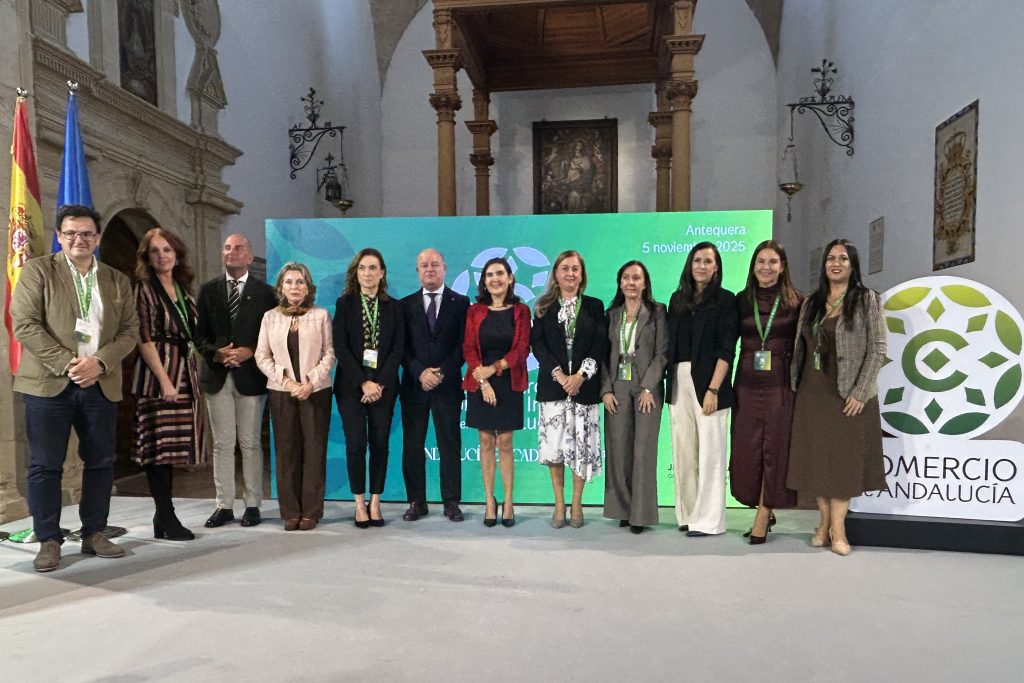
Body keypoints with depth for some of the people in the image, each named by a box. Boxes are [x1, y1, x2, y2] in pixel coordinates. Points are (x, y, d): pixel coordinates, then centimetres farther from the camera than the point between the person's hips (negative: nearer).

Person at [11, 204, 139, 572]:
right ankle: (49, 541, 13)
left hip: (101, 385, 3)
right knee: (45, 465, 2)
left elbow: (130, 330, 7)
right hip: (49, 384, -3)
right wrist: (66, 363, -15)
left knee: (101, 462, 8)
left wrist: (100, 362, -9)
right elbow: (25, 324, -7)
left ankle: (94, 534, 20)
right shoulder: (37, 270, 2)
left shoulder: (118, 281, 12)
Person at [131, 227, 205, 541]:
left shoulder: (183, 290, 15)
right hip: (157, 376, -7)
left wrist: (191, 374, 10)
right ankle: (167, 518, 4)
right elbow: (145, 339, -11)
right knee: (160, 444, -3)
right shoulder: (145, 289, -4)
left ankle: (163, 517, 18)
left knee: (171, 445, 10)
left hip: (184, 373, 7)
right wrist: (165, 380, -17)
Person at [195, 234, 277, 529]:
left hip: (250, 375, -2)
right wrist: (215, 352, -10)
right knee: (222, 444, 6)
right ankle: (224, 505, 15)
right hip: (217, 376, 2)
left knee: (250, 443, 4)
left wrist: (250, 352, -12)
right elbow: (199, 333, 8)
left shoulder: (264, 292, 4)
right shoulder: (209, 290, 10)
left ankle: (252, 504, 13)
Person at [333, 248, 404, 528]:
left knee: (380, 443, 2)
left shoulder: (393, 306, 7)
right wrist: (363, 383, -12)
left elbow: (398, 347, 2)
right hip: (351, 386, -1)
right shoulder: (345, 303, 4)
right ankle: (359, 503, 9)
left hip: (384, 385, 1)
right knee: (356, 443, -4)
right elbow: (340, 347, -3)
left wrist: (380, 383, -9)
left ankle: (375, 502, 12)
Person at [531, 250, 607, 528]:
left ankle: (576, 504, 14)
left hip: (584, 386, 0)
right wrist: (559, 374, -12)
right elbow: (537, 344, 0)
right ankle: (559, 505, 12)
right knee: (554, 445, -1)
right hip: (552, 385, 0)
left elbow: (601, 344, 1)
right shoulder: (544, 307, 9)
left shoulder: (594, 306, 9)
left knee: (582, 445, 1)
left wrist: (580, 375, -12)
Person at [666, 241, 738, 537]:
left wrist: (713, 389, -15)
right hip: (679, 380, 5)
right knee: (683, 449, 6)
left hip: (708, 381, -4)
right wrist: (669, 382, 4)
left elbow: (726, 349, -7)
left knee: (709, 451, -2)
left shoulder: (725, 299, 1)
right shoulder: (678, 299, 14)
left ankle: (708, 520, 6)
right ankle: (688, 513, 16)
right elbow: (670, 344, 13)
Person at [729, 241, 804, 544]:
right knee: (747, 451, 5)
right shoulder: (742, 300, 6)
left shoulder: (796, 302, 0)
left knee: (774, 450, 1)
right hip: (747, 385, 3)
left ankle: (762, 518, 12)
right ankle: (765, 511, 23)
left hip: (781, 385, -2)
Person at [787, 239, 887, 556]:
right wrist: (795, 385, 4)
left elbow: (877, 349, -7)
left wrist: (860, 392, -13)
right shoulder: (811, 303, 11)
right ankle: (824, 523, 16)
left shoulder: (867, 300, -2)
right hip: (812, 393, 4)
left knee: (843, 458, 0)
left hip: (848, 395, -4)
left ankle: (838, 529, 7)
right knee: (816, 458, 6)